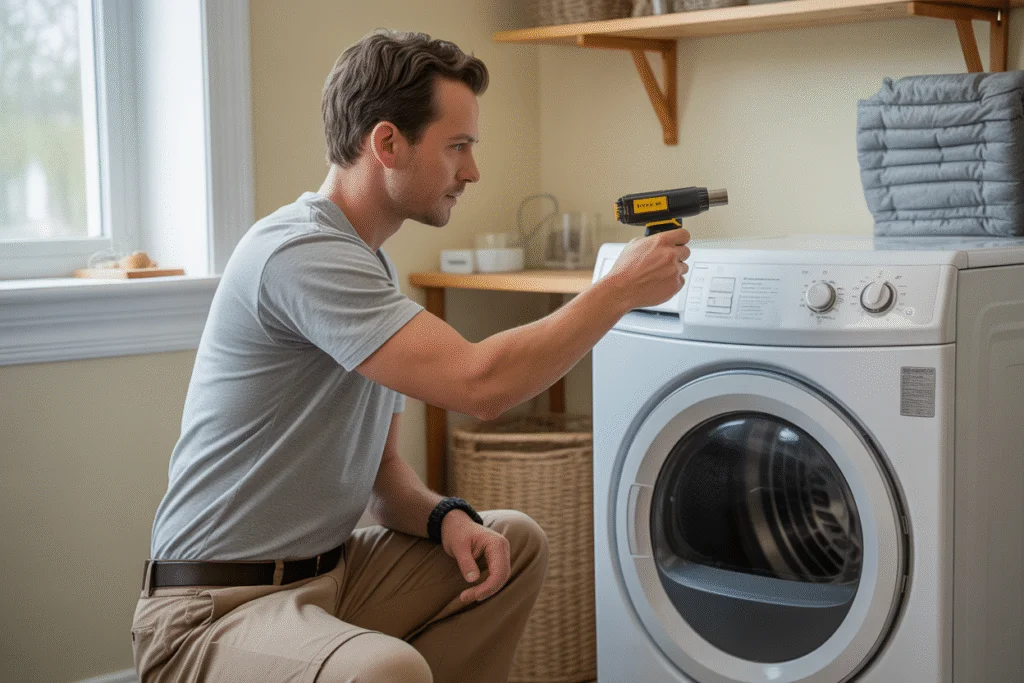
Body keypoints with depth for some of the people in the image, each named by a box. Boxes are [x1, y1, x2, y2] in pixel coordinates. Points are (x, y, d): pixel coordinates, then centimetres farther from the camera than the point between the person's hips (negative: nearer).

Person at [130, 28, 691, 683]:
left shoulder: (371, 266, 13)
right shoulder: (297, 252, -20)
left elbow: (382, 469, 16)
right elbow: (480, 384, -27)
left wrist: (446, 517, -6)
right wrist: (619, 291, -15)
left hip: (330, 574, 10)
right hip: (216, 607, -10)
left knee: (514, 541, 12)